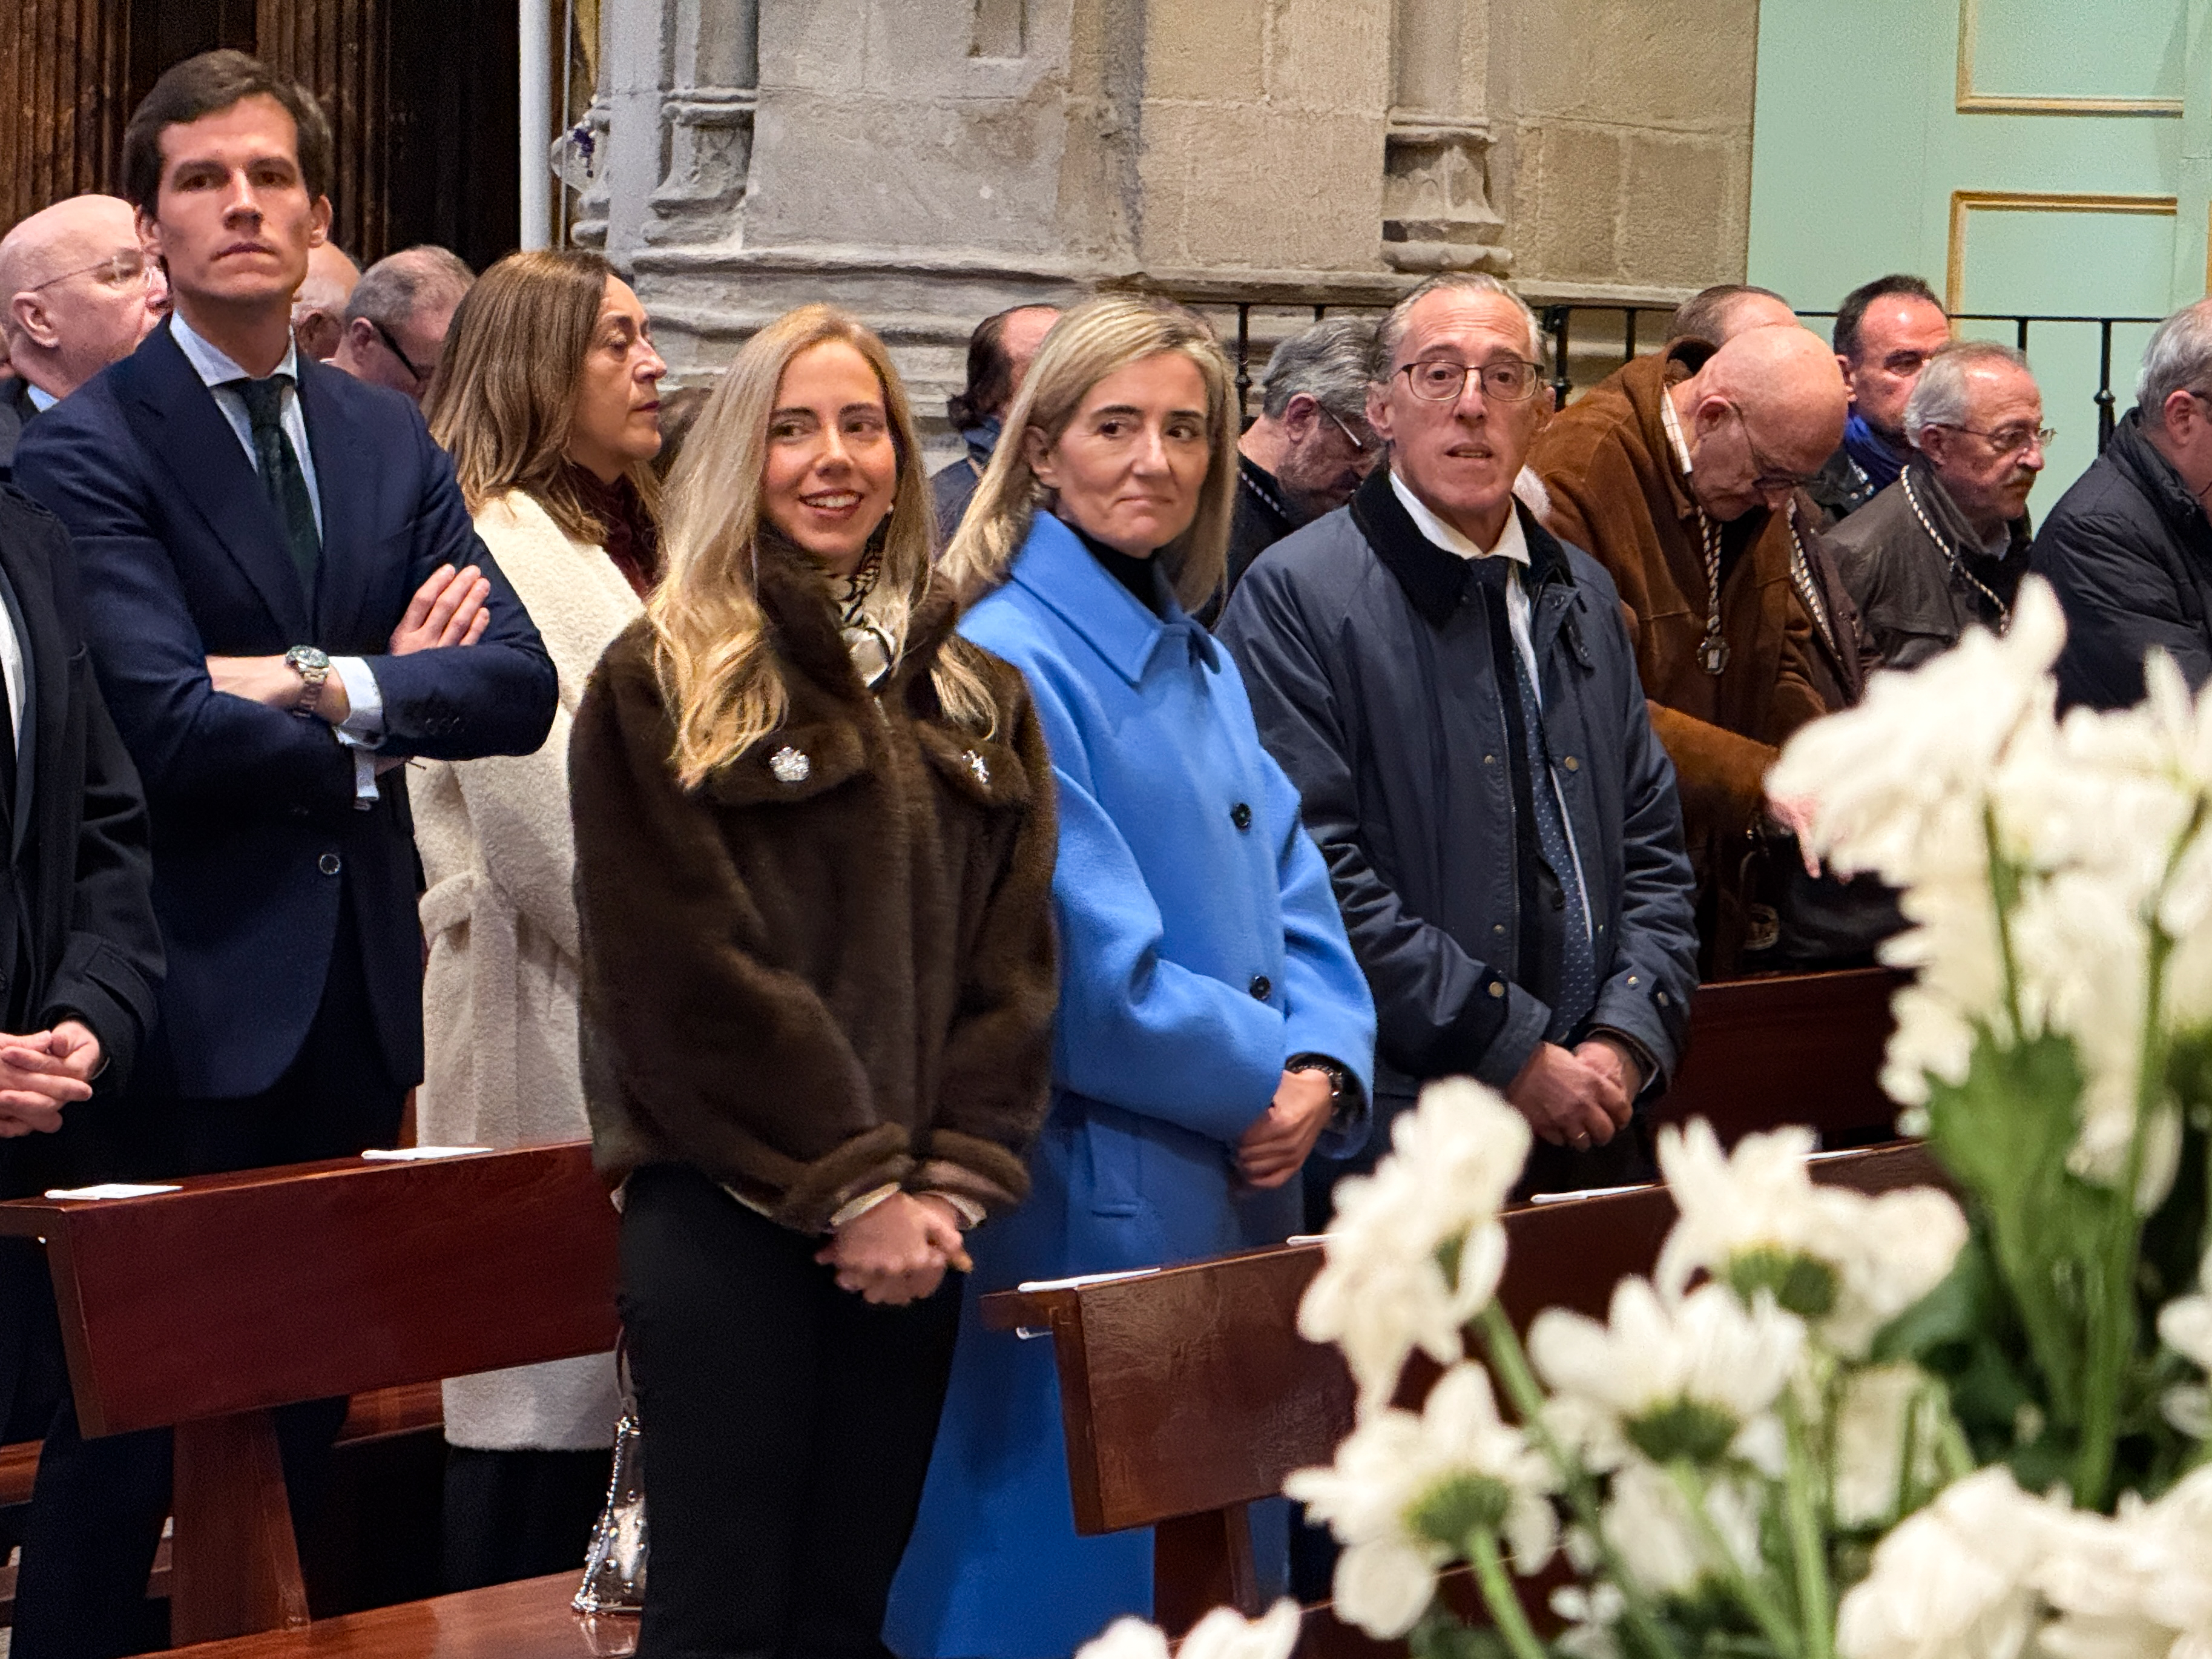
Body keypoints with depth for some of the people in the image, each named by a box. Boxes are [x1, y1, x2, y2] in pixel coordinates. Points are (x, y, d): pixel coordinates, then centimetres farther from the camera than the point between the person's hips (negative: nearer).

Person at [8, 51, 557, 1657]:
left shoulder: (389, 439, 11)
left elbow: (519, 682, 0)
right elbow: (168, 727, -19)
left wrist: (330, 681, -15)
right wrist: (386, 713, -7)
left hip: (354, 997, 6)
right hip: (189, 1003, -6)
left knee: (314, 1410, 13)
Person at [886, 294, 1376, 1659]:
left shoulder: (1202, 664, 14)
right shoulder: (1010, 666, -12)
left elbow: (1294, 893, 10)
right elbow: (1095, 969, -16)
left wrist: (1326, 1072, -8)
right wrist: (1262, 1082, -7)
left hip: (1242, 1190, 8)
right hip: (1098, 1201, -8)